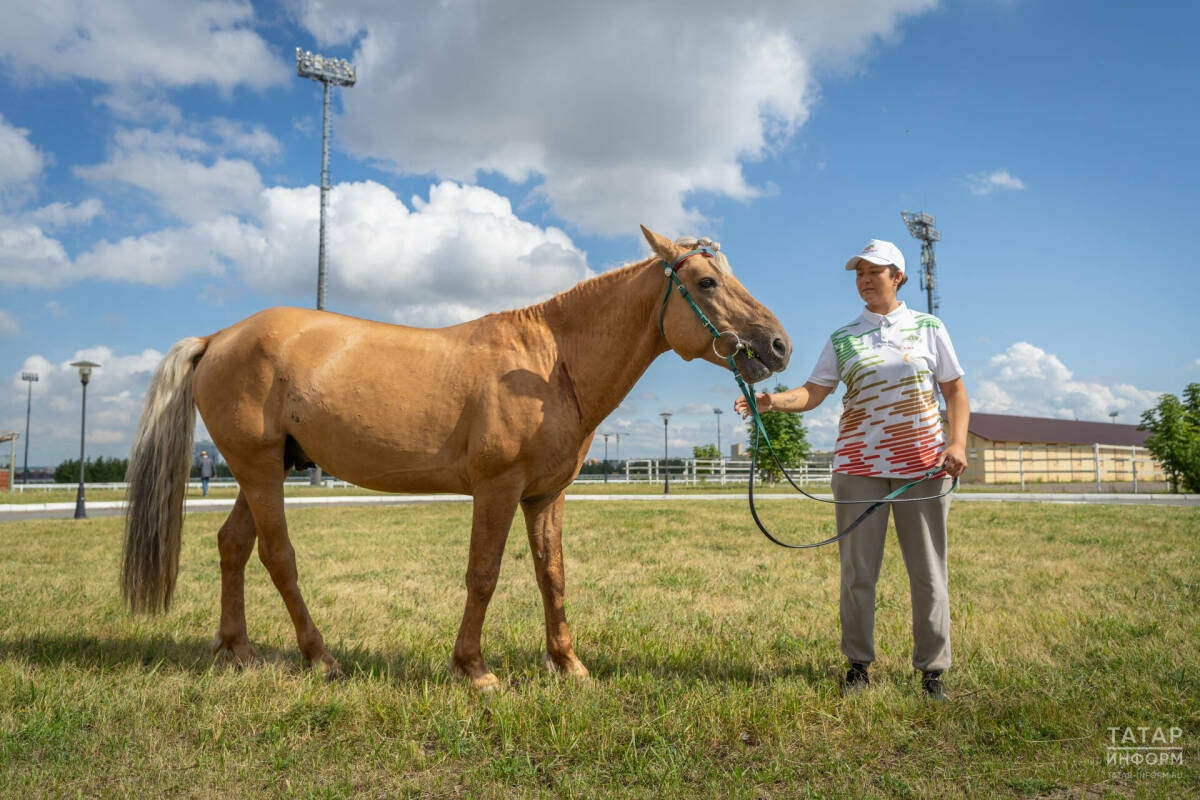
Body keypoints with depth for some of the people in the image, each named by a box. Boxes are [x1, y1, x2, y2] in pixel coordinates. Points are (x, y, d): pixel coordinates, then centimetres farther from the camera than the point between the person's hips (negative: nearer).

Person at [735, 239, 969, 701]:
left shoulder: (929, 328, 8)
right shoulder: (843, 339, 8)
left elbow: (955, 391, 9)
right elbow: (812, 393, -1)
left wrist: (956, 443, -6)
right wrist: (772, 400, -20)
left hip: (922, 463, 0)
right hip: (859, 463, 1)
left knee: (928, 569, 4)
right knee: (858, 569, 4)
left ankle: (932, 670, 17)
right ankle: (858, 663, 19)